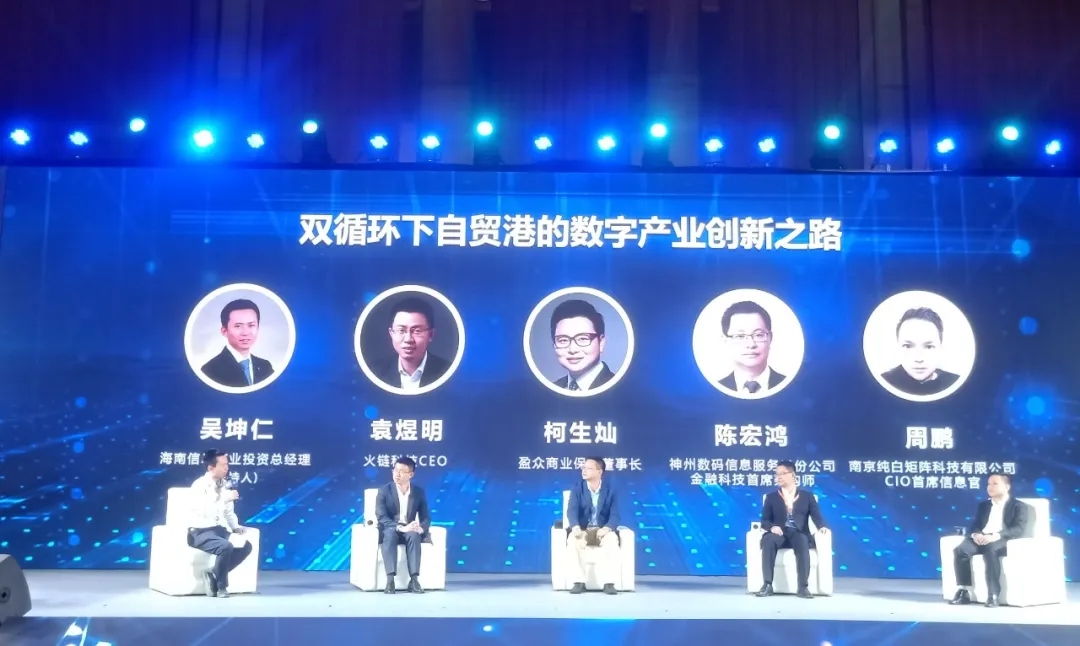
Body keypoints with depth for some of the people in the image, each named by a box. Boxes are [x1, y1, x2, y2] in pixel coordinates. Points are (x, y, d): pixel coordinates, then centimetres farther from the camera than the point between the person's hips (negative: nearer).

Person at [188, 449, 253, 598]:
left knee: (246, 545, -18)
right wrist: (225, 498, -28)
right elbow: (206, 512, -27)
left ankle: (214, 575, -4)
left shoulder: (225, 484, 8)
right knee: (226, 546, -33)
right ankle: (221, 586, -9)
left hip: (220, 530, 7)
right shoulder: (199, 485, -13)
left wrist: (236, 527, 2)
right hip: (201, 532, -7)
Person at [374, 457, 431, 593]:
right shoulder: (384, 491, -5)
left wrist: (420, 528, -24)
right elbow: (381, 517, -16)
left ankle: (414, 580, -36)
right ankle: (390, 580, -41)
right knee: (389, 534, -37)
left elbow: (426, 518, 1)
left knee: (414, 535, -34)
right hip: (390, 530, -1)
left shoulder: (419, 492, 2)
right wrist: (401, 527, -30)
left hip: (409, 532, 2)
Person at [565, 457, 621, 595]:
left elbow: (614, 515, -8)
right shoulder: (577, 488, 2)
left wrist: (607, 528, -32)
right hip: (582, 530, 0)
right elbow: (572, 511, -13)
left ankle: (608, 583, -31)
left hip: (603, 531, 0)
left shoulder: (610, 490, 1)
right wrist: (576, 527, -36)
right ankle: (579, 582, -29)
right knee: (573, 539, -34)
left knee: (612, 540, -35)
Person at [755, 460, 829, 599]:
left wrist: (822, 527, -21)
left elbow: (816, 516, 3)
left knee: (802, 542, -37)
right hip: (779, 533, 1)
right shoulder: (771, 497, 17)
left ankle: (803, 587, -38)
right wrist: (772, 527, -17)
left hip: (798, 533, -1)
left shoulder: (807, 496, 16)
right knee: (768, 540, -35)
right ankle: (768, 585, -35)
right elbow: (764, 520, 7)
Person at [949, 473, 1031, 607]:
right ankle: (964, 592, -23)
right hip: (981, 539, 5)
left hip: (1003, 541, -5)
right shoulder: (983, 505, 26)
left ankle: (993, 595, -37)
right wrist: (976, 535, -11)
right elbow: (975, 525, 16)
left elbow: (1019, 529, -7)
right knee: (960, 550, -27)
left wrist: (996, 536, -24)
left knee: (990, 550, -40)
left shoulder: (1018, 506, 9)